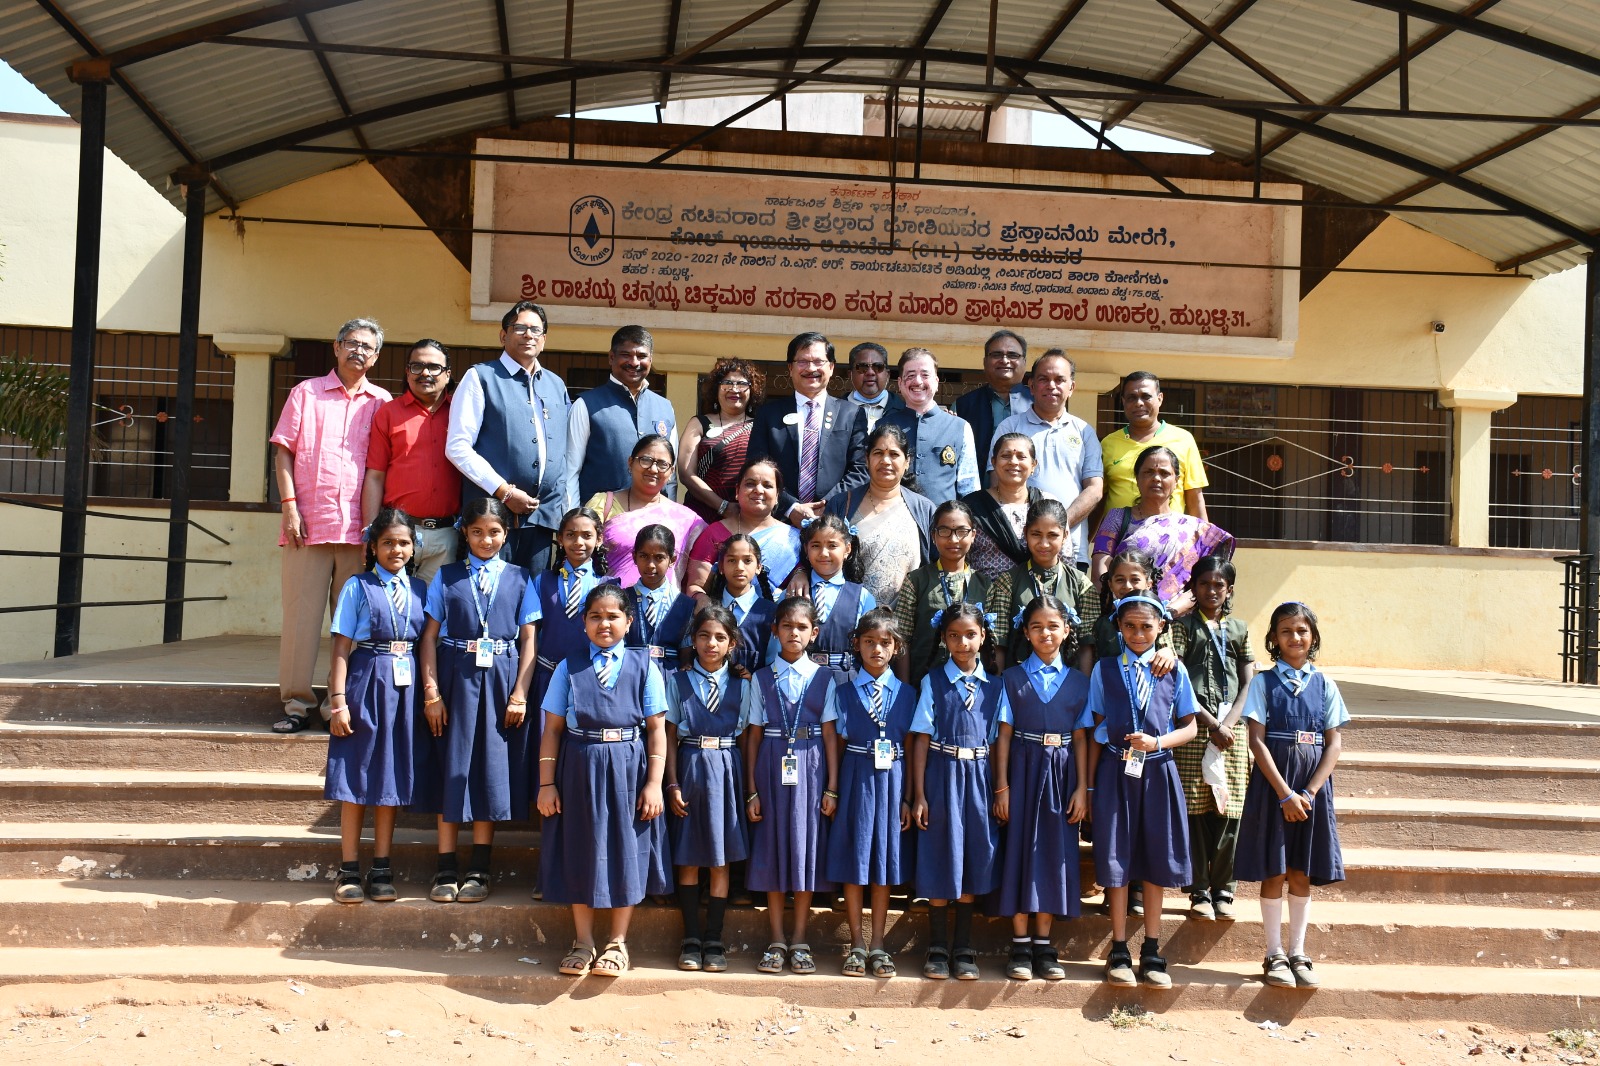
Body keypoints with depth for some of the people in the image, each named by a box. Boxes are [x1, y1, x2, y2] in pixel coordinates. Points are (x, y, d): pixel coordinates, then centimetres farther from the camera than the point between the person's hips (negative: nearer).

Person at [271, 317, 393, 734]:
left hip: (358, 529, 1)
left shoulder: (381, 403, 12)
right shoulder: (306, 393, 11)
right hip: (308, 525, -1)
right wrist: (290, 506, -4)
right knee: (301, 614, 0)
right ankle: (297, 703, 6)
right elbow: (283, 452, 8)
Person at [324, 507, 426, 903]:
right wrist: (338, 700, -10)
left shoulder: (419, 589, 10)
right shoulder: (358, 587, -1)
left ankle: (381, 870, 16)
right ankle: (349, 870, 12)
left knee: (392, 778, 8)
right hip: (365, 683, -3)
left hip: (405, 687, 3)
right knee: (356, 778, 3)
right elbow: (341, 648, -4)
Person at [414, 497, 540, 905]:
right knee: (451, 769, 4)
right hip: (455, 680, 0)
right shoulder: (447, 577, 5)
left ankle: (479, 869, 15)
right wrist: (431, 692, -8)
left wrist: (520, 694, -6)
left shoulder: (520, 579, 6)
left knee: (491, 772, 5)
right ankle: (447, 869, 11)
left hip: (500, 682, 0)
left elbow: (528, 641, 2)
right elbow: (430, 636, 1)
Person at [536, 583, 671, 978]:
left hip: (628, 771, -1)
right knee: (580, 852, 8)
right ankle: (583, 941, 23)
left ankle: (618, 943, 19)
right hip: (579, 771, 1)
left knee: (626, 852, 5)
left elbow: (656, 728, -3)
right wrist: (547, 783, -3)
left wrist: (654, 783, -8)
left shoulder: (643, 667, -1)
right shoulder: (569, 667, 2)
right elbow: (553, 728, 1)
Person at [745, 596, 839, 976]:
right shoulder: (762, 678, 5)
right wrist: (751, 790, 1)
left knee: (806, 849, 4)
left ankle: (799, 941, 15)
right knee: (772, 851, 4)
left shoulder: (824, 679, 4)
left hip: (811, 770, 0)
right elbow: (754, 734, 4)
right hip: (772, 769, 1)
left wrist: (832, 787, -3)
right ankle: (777, 941, 15)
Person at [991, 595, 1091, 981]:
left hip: (1061, 774, 2)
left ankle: (1043, 945, 15)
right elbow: (1004, 734, 0)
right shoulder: (1012, 678, 3)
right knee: (1020, 851, -1)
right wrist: (1002, 786, -6)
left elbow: (1080, 738, 6)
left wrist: (1082, 788, 0)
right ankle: (1020, 945, 8)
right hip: (1023, 771, -2)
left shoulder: (1078, 682, 7)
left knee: (1054, 853, 5)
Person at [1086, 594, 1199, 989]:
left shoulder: (1174, 671, 5)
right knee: (1116, 860, 2)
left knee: (1156, 860, 7)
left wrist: (1157, 742, -13)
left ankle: (1152, 952, 18)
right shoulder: (1104, 670, 4)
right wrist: (1089, 785, 1)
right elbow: (1096, 730, 5)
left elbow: (1189, 728, 6)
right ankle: (1119, 952, 12)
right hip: (1116, 771, -1)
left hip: (1157, 772, 1)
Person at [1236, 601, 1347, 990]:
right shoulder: (1263, 682, 0)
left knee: (1302, 874, 8)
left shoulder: (1324, 684, 6)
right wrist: (1285, 793, -14)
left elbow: (1333, 744, 2)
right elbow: (1257, 741, -7)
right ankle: (1274, 955, 12)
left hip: (1313, 786, 2)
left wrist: (1309, 792, -10)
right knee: (1274, 872, 2)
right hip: (1273, 783, -2)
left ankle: (1297, 954, 18)